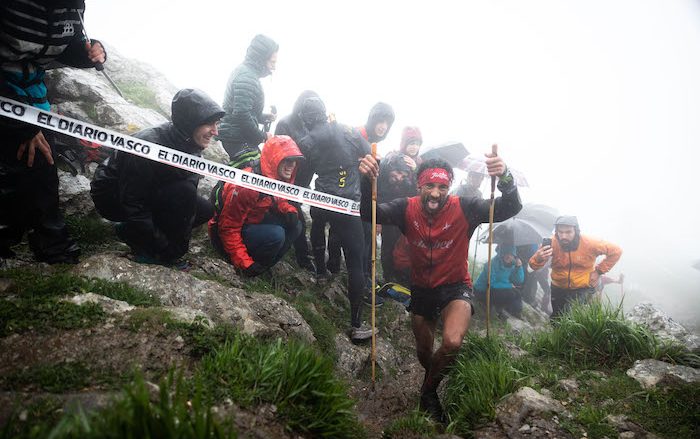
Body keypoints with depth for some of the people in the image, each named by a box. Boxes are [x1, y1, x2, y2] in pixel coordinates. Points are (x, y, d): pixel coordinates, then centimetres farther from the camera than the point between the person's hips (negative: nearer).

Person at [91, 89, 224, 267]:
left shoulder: (191, 146, -11)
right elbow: (133, 205, -29)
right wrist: (167, 250, -25)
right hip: (111, 197, -8)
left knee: (205, 209, -6)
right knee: (184, 191, -28)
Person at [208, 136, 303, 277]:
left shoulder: (281, 178, -7)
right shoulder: (248, 184, -31)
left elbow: (278, 202, 14)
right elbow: (228, 228, -27)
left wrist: (290, 211, -10)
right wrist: (244, 263, -28)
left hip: (254, 224, 8)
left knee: (295, 226, -8)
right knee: (275, 235, -30)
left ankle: (261, 266, 1)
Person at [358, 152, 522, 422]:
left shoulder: (464, 208, -19)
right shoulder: (408, 209, -14)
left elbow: (510, 209, -28)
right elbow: (369, 213, -24)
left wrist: (505, 179, -49)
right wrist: (367, 180, -43)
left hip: (455, 288, -2)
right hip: (421, 289, 3)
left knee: (452, 343, -28)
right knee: (424, 352, 19)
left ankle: (429, 390, 3)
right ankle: (432, 386, 55)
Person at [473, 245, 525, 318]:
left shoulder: (512, 264, -4)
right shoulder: (493, 263, -25)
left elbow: (519, 281, -5)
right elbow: (491, 284, -27)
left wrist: (519, 267, -19)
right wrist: (510, 285, -20)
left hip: (496, 290, 8)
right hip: (483, 292, -8)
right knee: (511, 294, -24)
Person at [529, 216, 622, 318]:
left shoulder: (590, 243, -23)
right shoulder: (551, 243, -22)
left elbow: (616, 251, -9)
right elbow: (533, 266, -23)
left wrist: (599, 270, -10)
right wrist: (538, 259, -46)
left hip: (583, 289, -2)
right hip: (558, 289, 2)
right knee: (556, 319, 19)